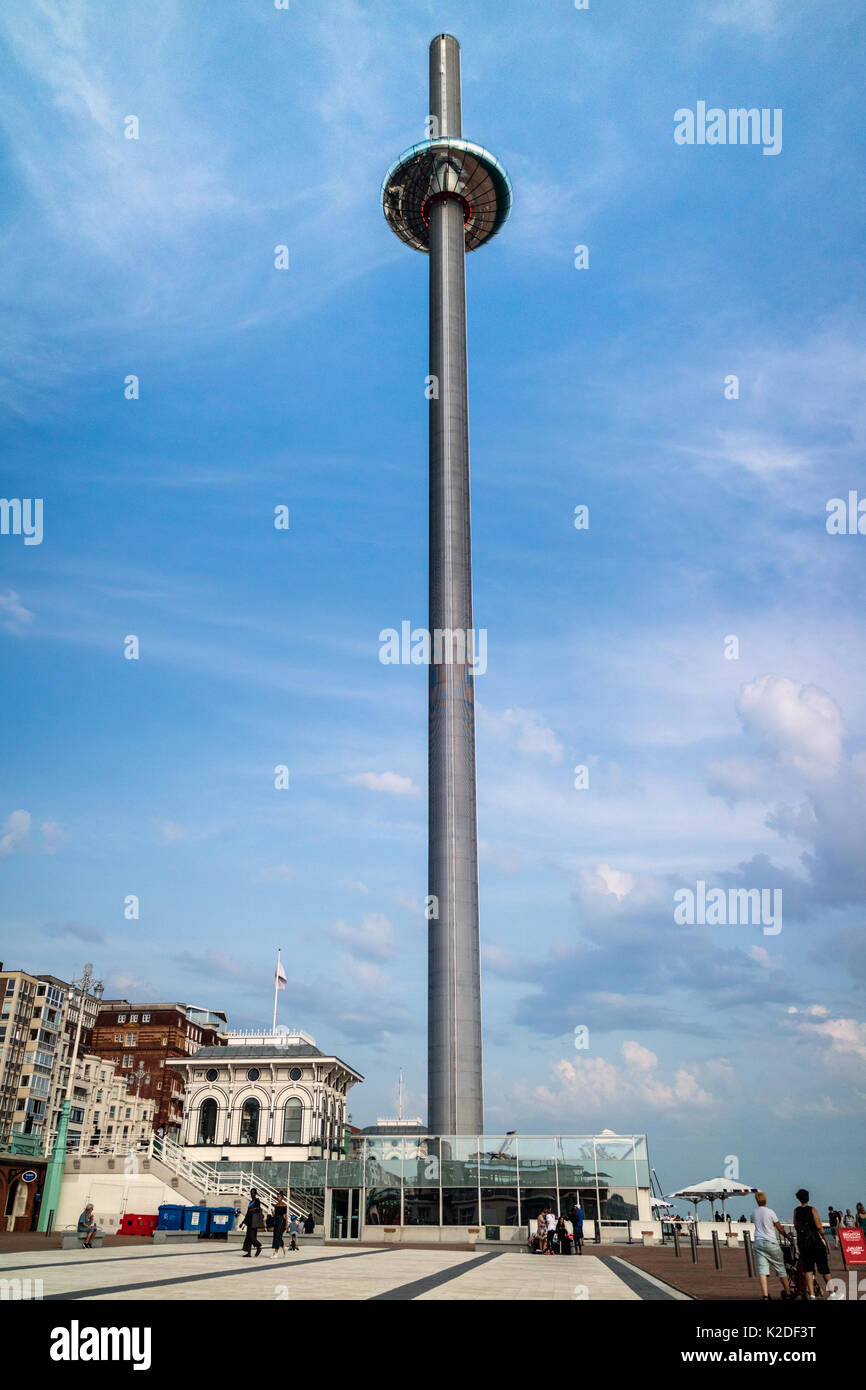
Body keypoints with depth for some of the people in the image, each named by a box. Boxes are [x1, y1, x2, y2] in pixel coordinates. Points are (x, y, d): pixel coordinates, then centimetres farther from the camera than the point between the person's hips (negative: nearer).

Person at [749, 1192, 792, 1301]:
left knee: (762, 1269, -3)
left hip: (758, 1243, 3)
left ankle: (765, 1295, -13)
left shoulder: (754, 1213, 6)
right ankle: (788, 1292, 22)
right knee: (780, 1268, 12)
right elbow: (780, 1228, -2)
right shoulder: (770, 1212, -8)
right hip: (771, 1242, -3)